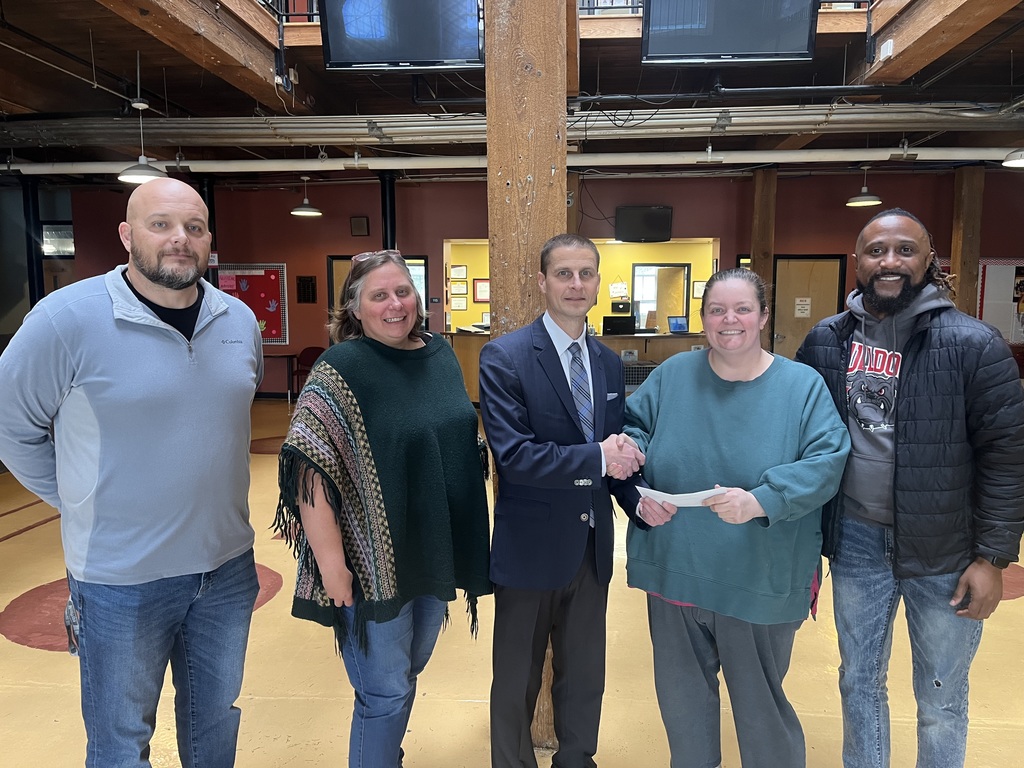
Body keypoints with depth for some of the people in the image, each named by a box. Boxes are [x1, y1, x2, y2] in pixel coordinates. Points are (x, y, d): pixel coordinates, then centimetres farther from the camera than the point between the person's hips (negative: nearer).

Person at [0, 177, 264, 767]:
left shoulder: (241, 320, 0)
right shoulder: (68, 317, -16)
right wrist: (82, 501, -3)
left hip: (228, 566, 4)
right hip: (122, 579, -4)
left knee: (215, 720, 24)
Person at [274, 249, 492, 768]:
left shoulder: (441, 354, 3)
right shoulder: (340, 370, -16)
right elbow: (309, 470, -20)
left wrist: (466, 544, 13)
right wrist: (331, 563, -22)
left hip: (438, 555, 7)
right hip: (376, 562, -6)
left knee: (410, 673, 24)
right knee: (387, 693, 7)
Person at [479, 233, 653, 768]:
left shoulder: (610, 363, 5)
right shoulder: (504, 357, -14)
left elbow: (617, 450, 6)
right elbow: (513, 455, -22)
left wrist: (639, 499, -12)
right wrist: (595, 458, -25)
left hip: (592, 546, 5)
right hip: (531, 547, -5)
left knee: (585, 674, 22)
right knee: (518, 680, 16)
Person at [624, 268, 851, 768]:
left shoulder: (803, 386, -6)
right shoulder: (672, 375, 0)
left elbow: (828, 460, -14)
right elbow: (632, 427, 5)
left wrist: (761, 500, -28)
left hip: (762, 582, -2)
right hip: (675, 572, 3)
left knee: (760, 702, 17)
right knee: (682, 695, 21)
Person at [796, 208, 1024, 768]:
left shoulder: (972, 344, -11)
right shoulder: (824, 342, 0)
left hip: (944, 551, -2)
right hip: (855, 541, 3)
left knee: (941, 699, 15)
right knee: (859, 683, 19)